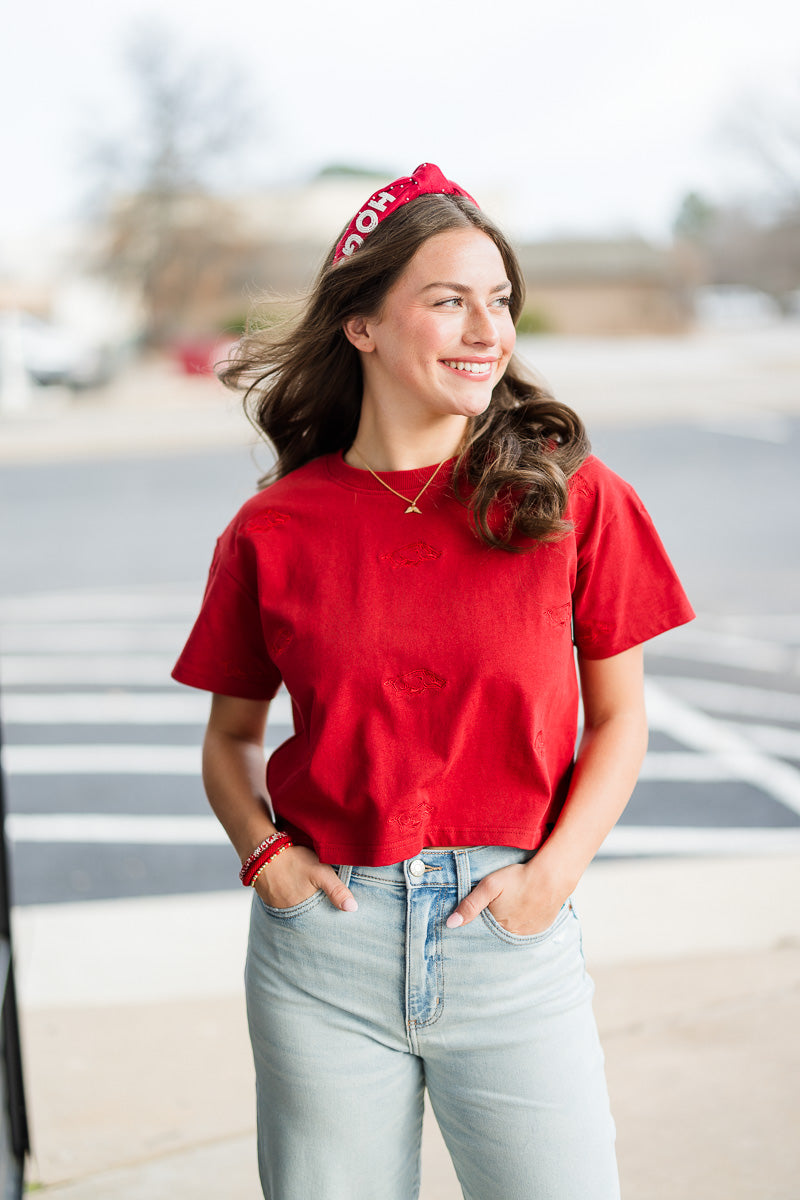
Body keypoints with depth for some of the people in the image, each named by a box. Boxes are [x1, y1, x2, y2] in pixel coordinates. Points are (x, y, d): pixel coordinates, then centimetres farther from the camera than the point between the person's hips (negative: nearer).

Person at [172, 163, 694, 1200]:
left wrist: (554, 871, -9)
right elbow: (232, 733, 12)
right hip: (324, 937, 1)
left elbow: (617, 716, 4)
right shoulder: (275, 530, 0)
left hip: (513, 933, 0)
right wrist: (263, 850, -4)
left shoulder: (574, 499, -2)